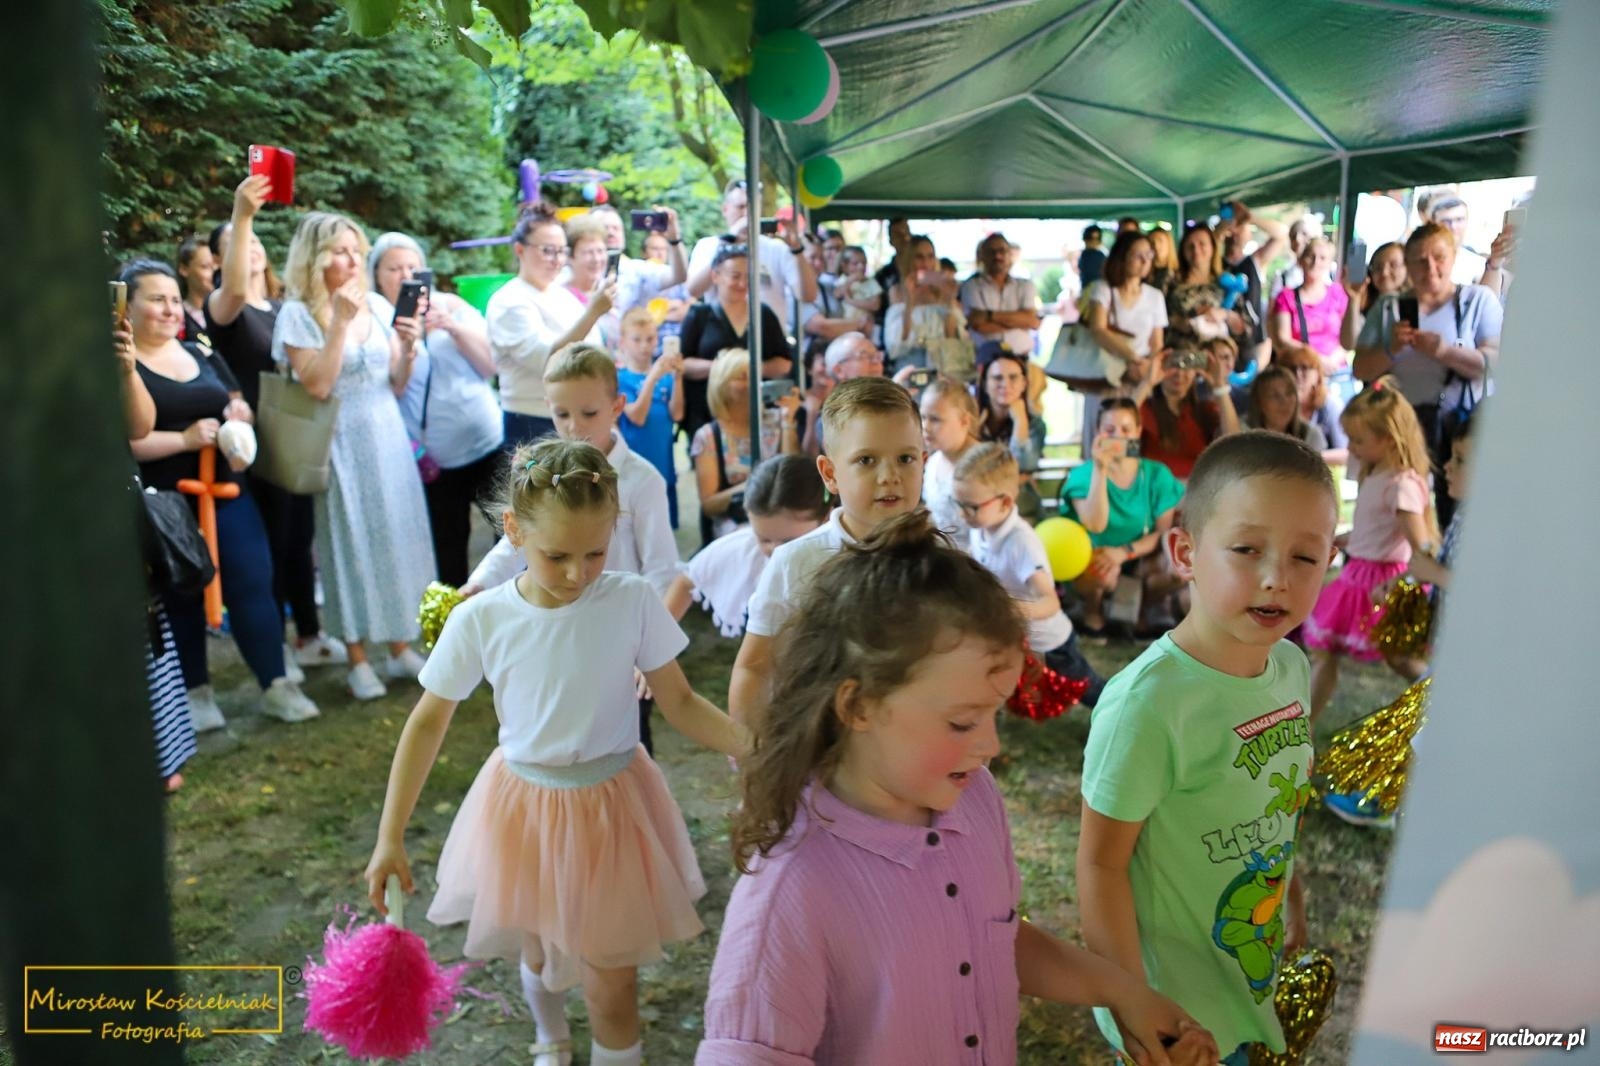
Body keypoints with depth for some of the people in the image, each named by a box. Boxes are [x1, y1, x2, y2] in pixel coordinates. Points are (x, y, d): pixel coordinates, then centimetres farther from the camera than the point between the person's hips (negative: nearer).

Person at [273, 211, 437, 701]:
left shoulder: (378, 305, 7)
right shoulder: (297, 314, -6)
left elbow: (397, 386, 11)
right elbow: (318, 385, -18)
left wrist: (408, 349, -7)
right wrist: (341, 321, -18)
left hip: (388, 438, 4)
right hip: (340, 445, -4)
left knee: (396, 538, 9)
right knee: (350, 544, 2)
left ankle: (400, 647, 22)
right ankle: (357, 660, 15)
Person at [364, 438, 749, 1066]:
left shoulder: (633, 602, -18)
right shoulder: (480, 620, -16)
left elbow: (679, 702, -9)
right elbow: (428, 723, -5)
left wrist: (753, 747, -25)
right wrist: (390, 837, -6)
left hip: (613, 809, -1)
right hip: (523, 808, 2)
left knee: (612, 986, 7)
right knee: (538, 956, 25)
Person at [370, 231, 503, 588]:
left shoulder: (452, 305, 3)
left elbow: (490, 366, -3)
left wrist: (454, 328, -17)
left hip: (488, 442, 2)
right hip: (434, 459, -2)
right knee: (448, 548, 7)